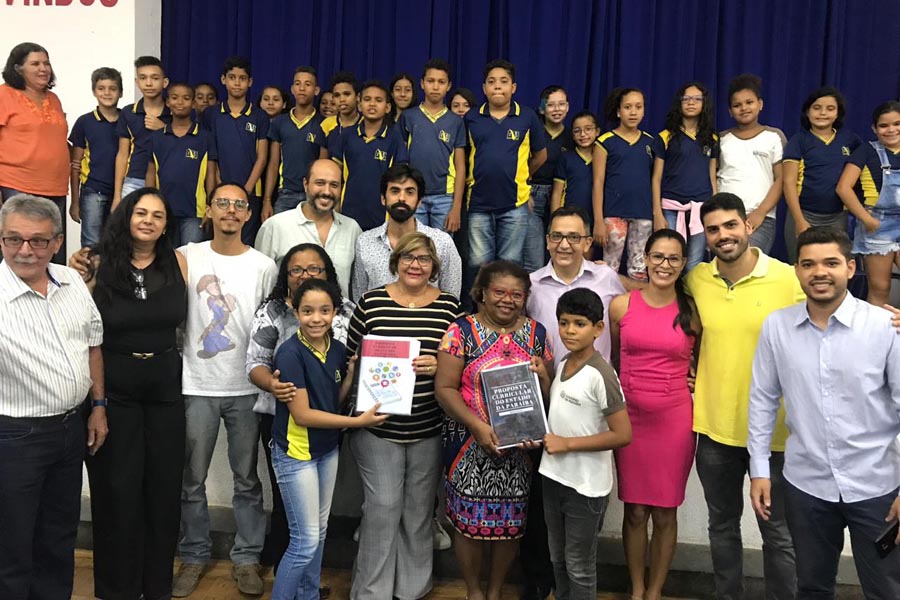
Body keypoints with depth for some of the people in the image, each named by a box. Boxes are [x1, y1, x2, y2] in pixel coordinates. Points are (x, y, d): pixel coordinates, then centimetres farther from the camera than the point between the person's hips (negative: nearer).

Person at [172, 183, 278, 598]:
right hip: (196, 386, 0)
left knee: (247, 479, 9)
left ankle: (247, 557, 22)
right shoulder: (187, 257, 1)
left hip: (246, 389, 0)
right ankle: (194, 555, 25)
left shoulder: (264, 266, 3)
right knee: (192, 479, 9)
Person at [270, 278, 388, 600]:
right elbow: (302, 414, -21)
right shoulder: (291, 353, -20)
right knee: (305, 541, -3)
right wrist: (358, 421, -19)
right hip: (296, 452, -7)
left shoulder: (337, 349, -1)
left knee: (319, 532, 18)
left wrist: (352, 374, -9)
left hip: (328, 450, 7)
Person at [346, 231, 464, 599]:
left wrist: (441, 365, -16)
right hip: (377, 426, -1)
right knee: (382, 507, 2)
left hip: (429, 429, 2)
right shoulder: (371, 302, -3)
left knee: (419, 509, 14)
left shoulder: (449, 306, 0)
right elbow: (348, 355, 5)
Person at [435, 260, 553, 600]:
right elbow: (444, 387, -9)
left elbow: (551, 391, 9)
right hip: (470, 445, -2)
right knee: (470, 519, 5)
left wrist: (541, 374, -13)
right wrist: (477, 426, -19)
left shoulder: (536, 333, 5)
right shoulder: (462, 331, -5)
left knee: (511, 521, 9)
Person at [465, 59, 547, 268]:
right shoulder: (471, 118, 4)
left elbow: (540, 155, 12)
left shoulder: (528, 117, 1)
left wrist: (520, 177, 12)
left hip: (514, 205, -1)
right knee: (479, 265, 6)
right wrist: (472, 179, 6)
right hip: (479, 204, 1)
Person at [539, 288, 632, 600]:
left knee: (579, 565, 10)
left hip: (586, 485, -7)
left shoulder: (600, 374, -20)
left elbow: (622, 435, -22)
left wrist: (567, 444, -20)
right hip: (553, 476, 7)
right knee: (558, 558, 21)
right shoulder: (562, 364, 4)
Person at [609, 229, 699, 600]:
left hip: (674, 418, 0)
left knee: (665, 512, 9)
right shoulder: (621, 306, -1)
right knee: (634, 510, 8)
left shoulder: (693, 312, -1)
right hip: (630, 416, 0)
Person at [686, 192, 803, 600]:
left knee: (778, 532, 10)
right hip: (714, 427, 3)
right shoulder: (696, 280, -1)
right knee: (722, 525, 18)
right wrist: (689, 373, 5)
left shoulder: (789, 280, -11)